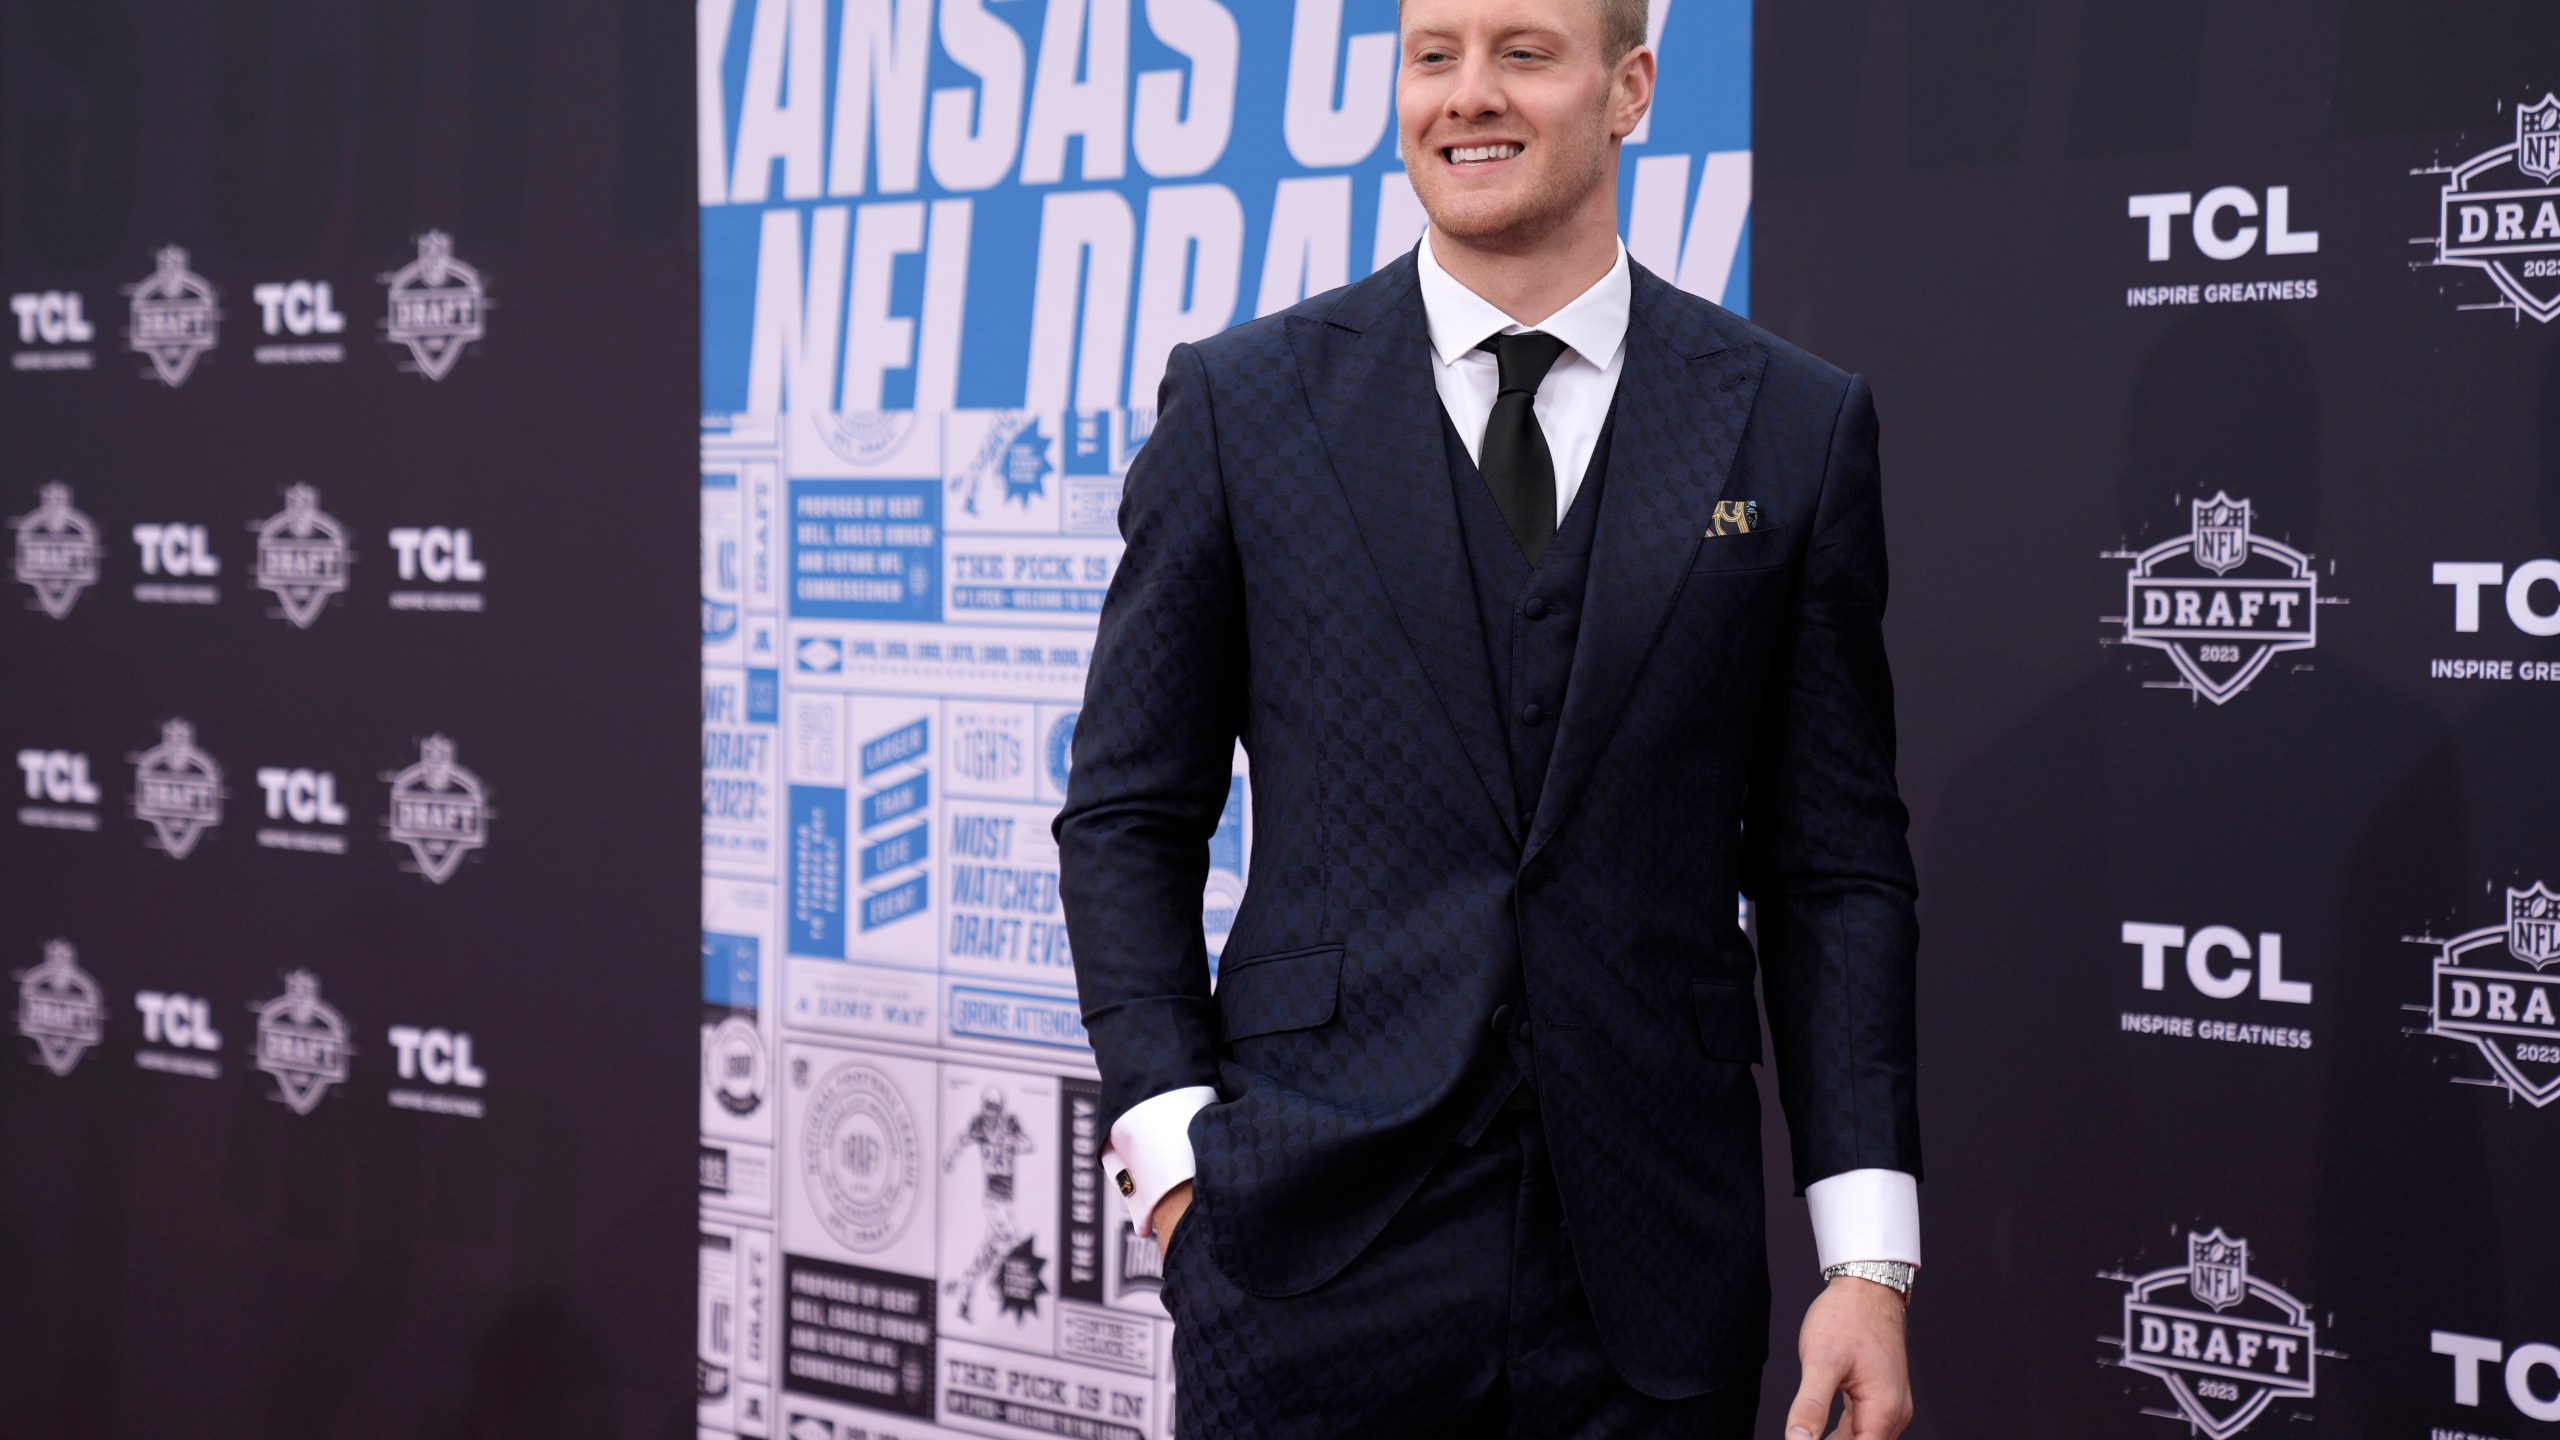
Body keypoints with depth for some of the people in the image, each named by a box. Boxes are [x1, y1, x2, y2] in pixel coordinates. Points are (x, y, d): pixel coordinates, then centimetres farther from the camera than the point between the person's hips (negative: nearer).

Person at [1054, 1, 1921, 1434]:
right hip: (1313, 1251, 0)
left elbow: (1837, 866, 4)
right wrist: (1175, 1146, -6)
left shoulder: (1794, 425, 4)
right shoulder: (1241, 401, 3)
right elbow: (1129, 815, 5)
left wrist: (1869, 1260, -2)